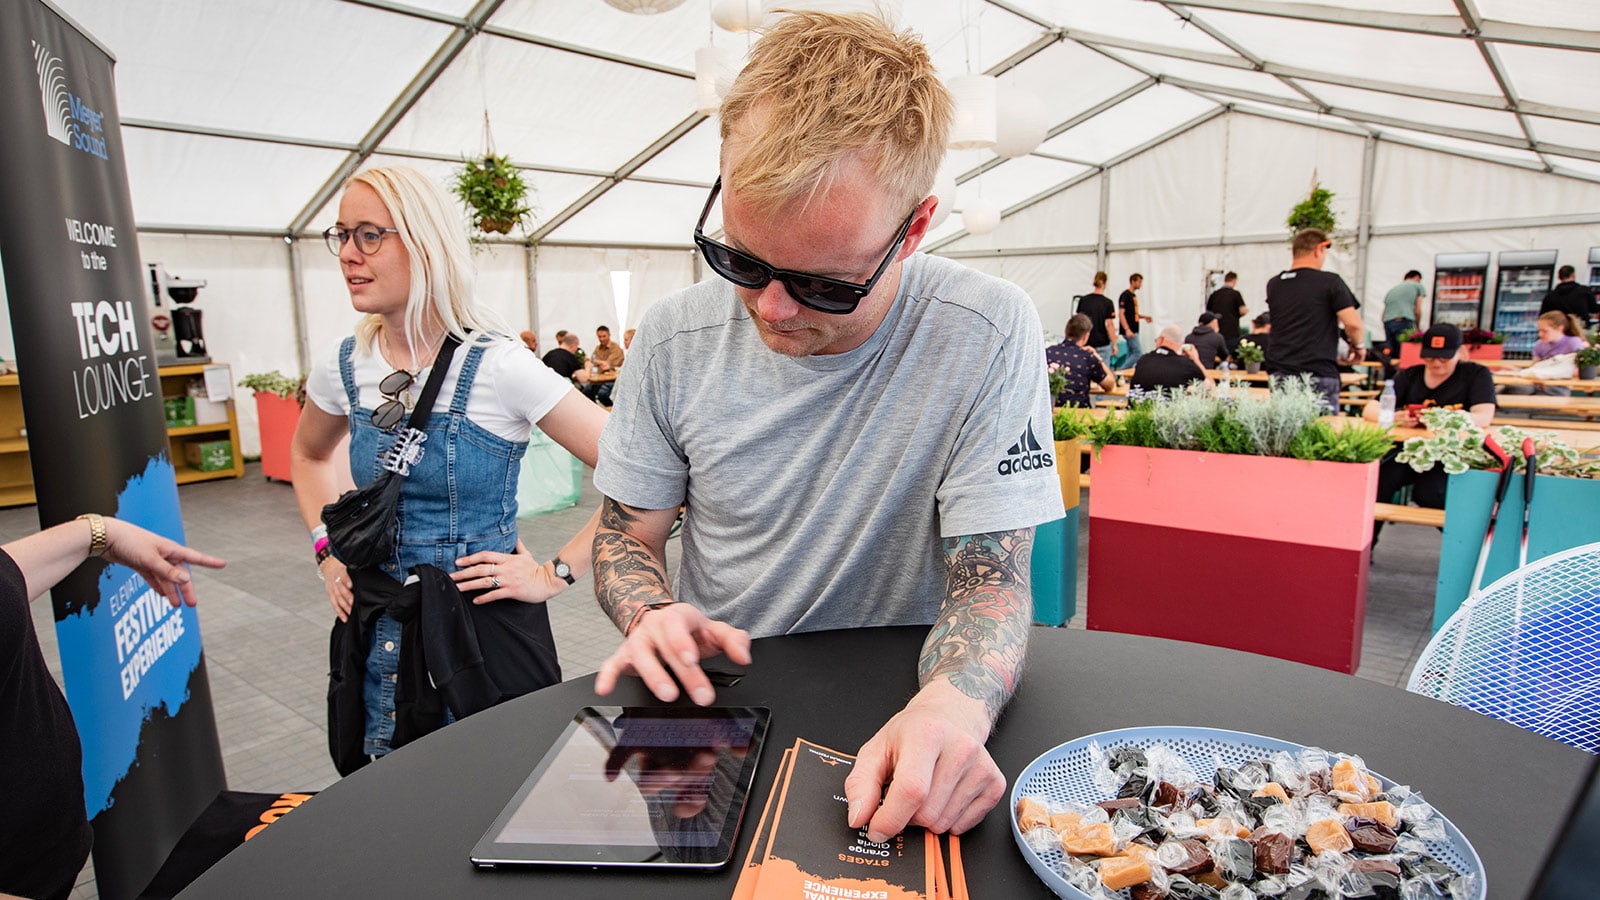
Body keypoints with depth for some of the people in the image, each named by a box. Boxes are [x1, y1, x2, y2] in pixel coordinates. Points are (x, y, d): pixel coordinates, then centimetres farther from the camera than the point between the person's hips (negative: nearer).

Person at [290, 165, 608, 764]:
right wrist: (328, 550, 11)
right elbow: (307, 455, 23)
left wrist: (556, 573, -17)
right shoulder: (345, 368, -1)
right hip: (380, 634, 5)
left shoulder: (498, 367, -18)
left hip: (489, 629, -5)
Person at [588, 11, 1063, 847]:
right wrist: (651, 615, -17)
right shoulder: (673, 338, -7)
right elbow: (627, 532, 4)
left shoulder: (987, 337, -16)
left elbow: (988, 580, -12)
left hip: (892, 712, 0)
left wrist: (955, 703, -32)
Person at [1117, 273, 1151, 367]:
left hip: (1134, 330, 10)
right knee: (1139, 353, -12)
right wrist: (1127, 330, -26)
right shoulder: (1125, 296, -12)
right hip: (1129, 331, -10)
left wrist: (1143, 317, 9)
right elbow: (1121, 314, -19)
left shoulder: (1134, 295, 16)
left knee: (1131, 354, 10)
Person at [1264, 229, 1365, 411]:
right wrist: (1359, 346, 9)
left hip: (1280, 373, 5)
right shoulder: (1329, 282, -5)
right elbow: (1353, 324, -10)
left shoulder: (1273, 285, 10)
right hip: (1319, 374, -5)